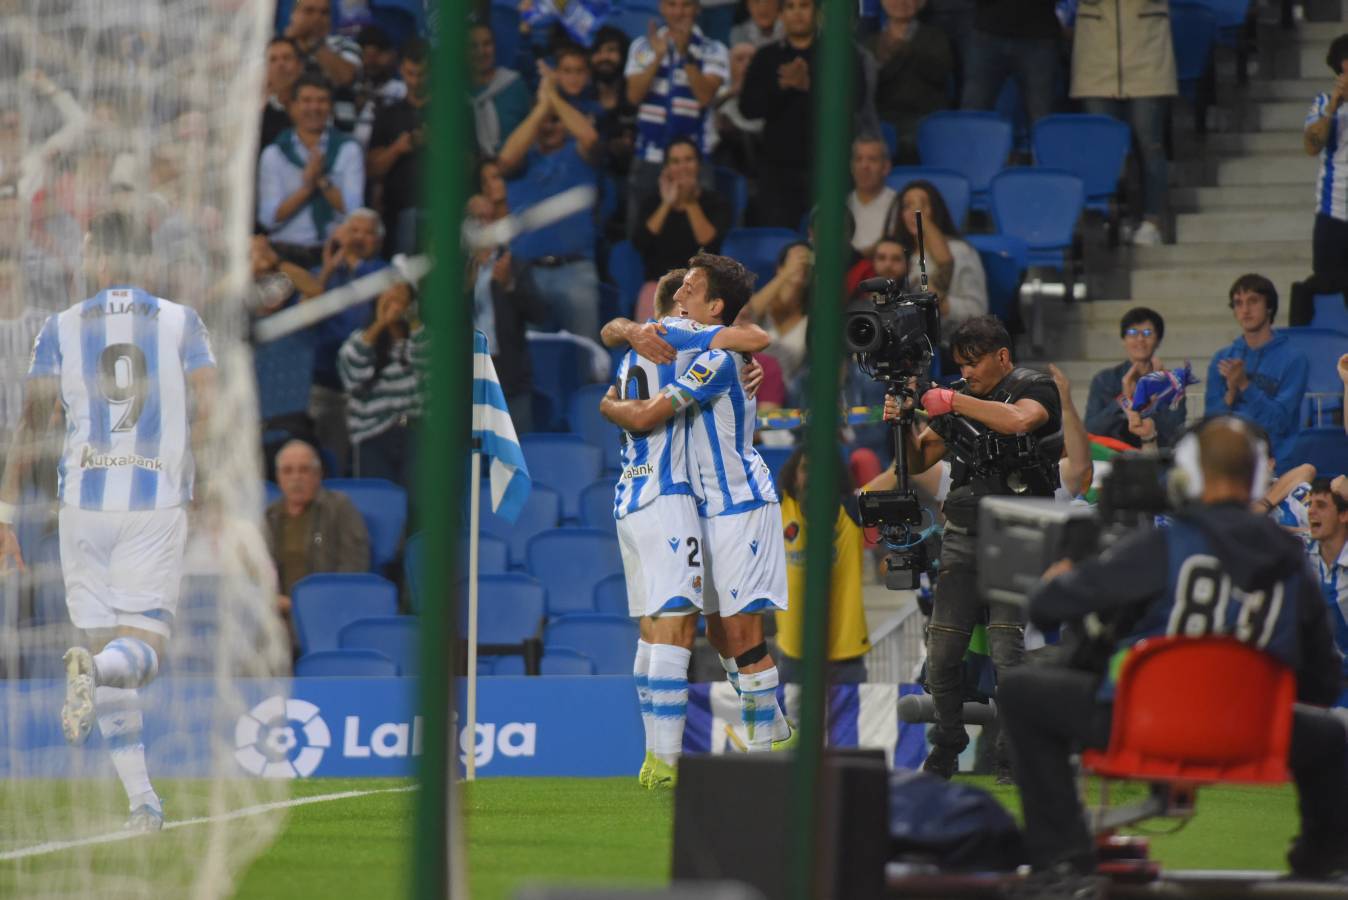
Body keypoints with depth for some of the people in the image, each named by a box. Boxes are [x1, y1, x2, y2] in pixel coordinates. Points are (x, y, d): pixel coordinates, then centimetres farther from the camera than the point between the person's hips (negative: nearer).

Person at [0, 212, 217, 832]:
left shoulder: (60, 329, 5)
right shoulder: (181, 324, 4)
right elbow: (207, 415, -4)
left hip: (84, 502, 1)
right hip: (158, 501, -1)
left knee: (103, 644, 8)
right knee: (142, 648, 2)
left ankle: (142, 802, 3)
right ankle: (94, 669, -35)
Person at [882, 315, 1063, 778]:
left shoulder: (1035, 388, -1)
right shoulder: (960, 395, 15)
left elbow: (1018, 420, -25)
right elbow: (918, 461, 17)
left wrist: (952, 402, -19)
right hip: (962, 538, 5)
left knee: (1005, 646, -15)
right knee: (942, 649, -2)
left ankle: (1013, 754, -6)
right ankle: (947, 748, 13)